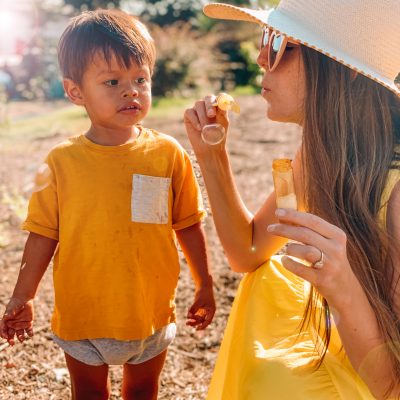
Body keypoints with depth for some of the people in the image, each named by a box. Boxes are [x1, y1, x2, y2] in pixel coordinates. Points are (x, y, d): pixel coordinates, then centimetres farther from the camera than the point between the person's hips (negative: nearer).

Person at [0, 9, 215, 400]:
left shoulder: (168, 154, -11)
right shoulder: (61, 162, -11)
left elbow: (188, 226, -2)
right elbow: (44, 235, -3)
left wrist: (204, 286, 5)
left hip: (150, 311, 0)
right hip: (82, 314, 0)